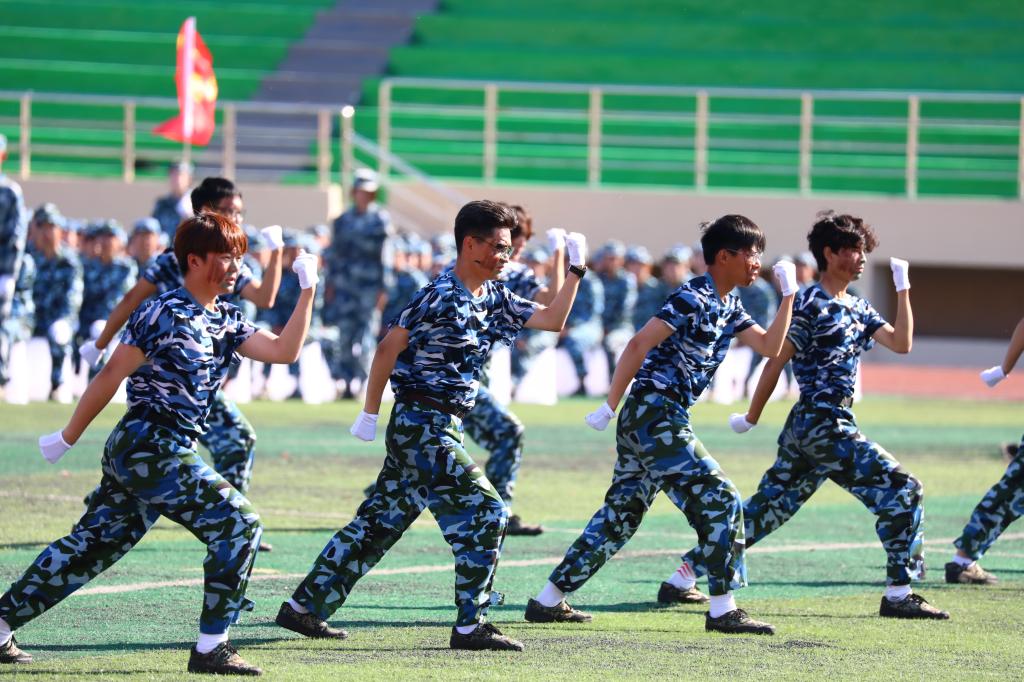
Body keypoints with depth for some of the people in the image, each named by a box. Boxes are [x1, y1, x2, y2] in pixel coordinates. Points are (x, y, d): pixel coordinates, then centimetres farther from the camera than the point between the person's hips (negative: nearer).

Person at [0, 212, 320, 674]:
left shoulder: (226, 322, 13)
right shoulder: (166, 315, -12)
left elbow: (283, 351, 8)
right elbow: (111, 376, -10)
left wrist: (308, 292, 1)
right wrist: (67, 439, -7)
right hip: (150, 448, -9)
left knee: (91, 547, 14)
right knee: (238, 524, -13)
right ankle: (211, 648, -11)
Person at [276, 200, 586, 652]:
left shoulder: (494, 299, 11)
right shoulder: (441, 297, -15)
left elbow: (552, 321, 13)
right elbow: (389, 348, -13)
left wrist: (576, 271, 4)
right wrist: (369, 415, -11)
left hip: (438, 429, 9)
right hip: (422, 425, -9)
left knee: (379, 522, 12)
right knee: (484, 512, -10)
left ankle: (303, 607, 17)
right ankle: (470, 627, -6)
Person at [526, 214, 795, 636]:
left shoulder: (728, 308, 16)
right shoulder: (693, 299, -14)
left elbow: (770, 347, 15)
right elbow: (639, 345, -18)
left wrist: (789, 296, 8)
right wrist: (610, 407, -18)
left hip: (644, 424, 10)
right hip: (655, 415, -10)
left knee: (620, 515, 12)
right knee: (719, 501, -10)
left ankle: (548, 601, 16)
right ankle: (722, 611, -8)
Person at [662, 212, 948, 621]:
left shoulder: (858, 309, 17)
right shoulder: (811, 305, -10)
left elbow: (901, 343, 5)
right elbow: (776, 360, -9)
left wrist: (903, 289, 3)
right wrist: (751, 418, -6)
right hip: (822, 422, -9)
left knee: (768, 508, 13)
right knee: (901, 491, -11)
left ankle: (689, 569, 17)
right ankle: (898, 594, -9)